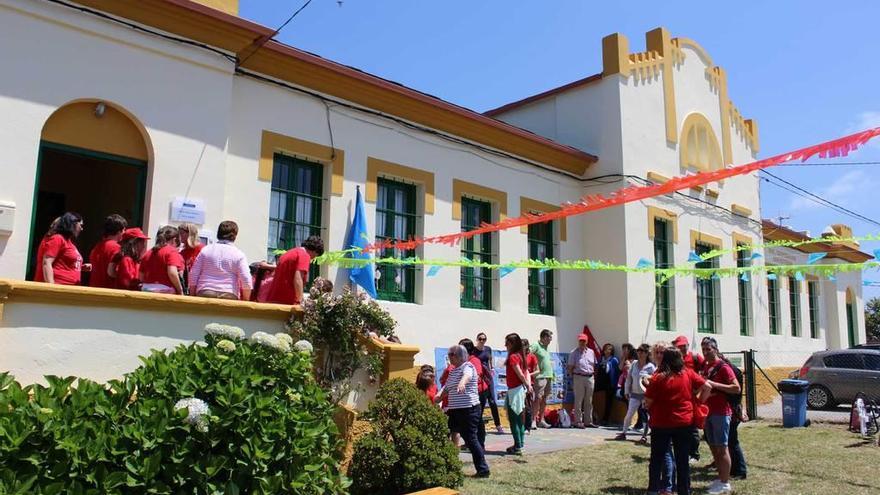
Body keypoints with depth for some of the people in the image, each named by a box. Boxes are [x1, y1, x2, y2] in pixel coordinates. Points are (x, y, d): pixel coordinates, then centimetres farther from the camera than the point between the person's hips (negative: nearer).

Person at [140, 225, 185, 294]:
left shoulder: (147, 253, 14)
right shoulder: (171, 251, -5)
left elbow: (141, 277, 14)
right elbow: (172, 273, -18)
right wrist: (180, 290, -8)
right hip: (166, 292, -6)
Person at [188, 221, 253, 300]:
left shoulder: (205, 250, 7)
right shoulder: (239, 255, -1)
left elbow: (193, 275, 8)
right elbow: (246, 281, -6)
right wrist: (245, 302, 4)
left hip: (205, 294, 3)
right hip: (229, 296, -2)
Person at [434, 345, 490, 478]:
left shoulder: (467, 366, -10)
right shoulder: (452, 371, 17)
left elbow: (467, 375, -35)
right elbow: (447, 388, 26)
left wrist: (462, 383, -57)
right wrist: (439, 395, 5)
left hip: (469, 410, -9)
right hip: (454, 410, 9)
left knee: (470, 439, -8)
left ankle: (483, 470, 0)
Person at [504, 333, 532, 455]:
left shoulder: (513, 357, -17)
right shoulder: (520, 355, 11)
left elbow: (520, 374, -21)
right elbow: (526, 372, 8)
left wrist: (527, 386, -8)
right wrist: (529, 385, -2)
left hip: (514, 390, -9)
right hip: (520, 389, 9)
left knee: (513, 419, -3)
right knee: (519, 418, 16)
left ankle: (517, 447, 0)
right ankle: (520, 444, 23)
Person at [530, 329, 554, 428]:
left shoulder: (546, 347, 19)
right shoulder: (536, 346, -9)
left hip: (549, 376, 8)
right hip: (540, 376, -8)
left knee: (544, 399, 9)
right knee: (538, 398, -10)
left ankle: (541, 420, 14)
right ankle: (533, 420, -7)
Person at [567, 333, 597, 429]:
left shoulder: (591, 352, 12)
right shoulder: (574, 353, -1)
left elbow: (594, 366, 18)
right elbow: (570, 367, -2)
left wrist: (594, 376, 10)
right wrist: (572, 379, -6)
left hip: (590, 378, 5)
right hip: (579, 377, -5)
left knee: (589, 401, 9)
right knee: (578, 401, -3)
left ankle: (588, 421, 17)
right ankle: (578, 422, 1)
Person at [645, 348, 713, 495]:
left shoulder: (658, 378, -13)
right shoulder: (688, 374, -3)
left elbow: (648, 400, -11)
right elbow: (707, 387, -1)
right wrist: (699, 401, 10)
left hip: (661, 423, -2)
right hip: (684, 423, 3)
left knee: (656, 459, 10)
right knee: (682, 460, 12)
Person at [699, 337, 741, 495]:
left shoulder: (723, 366, -12)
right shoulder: (704, 366, 11)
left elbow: (737, 388, -18)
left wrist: (714, 384, -22)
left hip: (721, 412, -8)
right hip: (708, 411, 8)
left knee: (721, 448, -3)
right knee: (713, 447, 13)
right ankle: (720, 478, 22)